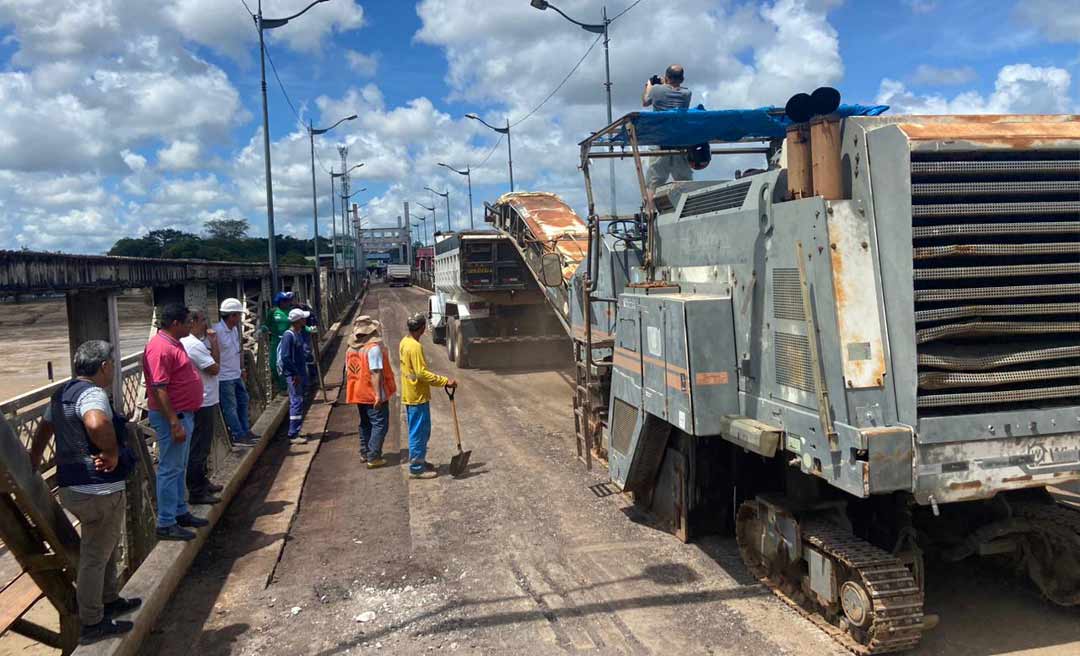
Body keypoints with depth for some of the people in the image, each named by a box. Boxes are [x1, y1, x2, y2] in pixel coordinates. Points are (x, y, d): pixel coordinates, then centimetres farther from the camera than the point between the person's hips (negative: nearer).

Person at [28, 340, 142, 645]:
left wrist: (32, 471, 31)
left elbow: (41, 435, 23)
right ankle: (91, 624, 16)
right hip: (99, 490, -10)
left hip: (72, 486, 10)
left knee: (106, 548, 26)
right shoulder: (92, 393, -20)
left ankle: (109, 600, 41)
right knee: (95, 557, 4)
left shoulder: (63, 393, 12)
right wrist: (112, 453, -28)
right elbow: (97, 423, -43)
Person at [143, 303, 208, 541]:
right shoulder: (161, 348, -20)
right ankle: (166, 524, 5)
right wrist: (174, 423, -25)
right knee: (170, 469, -3)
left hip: (184, 414, 10)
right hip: (172, 416, -10)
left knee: (180, 468, 18)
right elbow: (159, 389, -24)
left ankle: (180, 512, 30)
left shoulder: (174, 343, 11)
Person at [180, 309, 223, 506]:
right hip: (203, 403, -11)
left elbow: (214, 362, 15)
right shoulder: (195, 345, -21)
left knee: (201, 446, 21)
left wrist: (212, 342, 6)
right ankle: (196, 492, 2)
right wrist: (214, 342, -10)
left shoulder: (194, 342, 12)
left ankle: (201, 482, 34)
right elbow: (215, 368, -16)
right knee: (199, 448, -4)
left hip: (204, 401, 11)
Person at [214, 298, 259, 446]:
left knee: (243, 401, 18)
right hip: (224, 377, -9)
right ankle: (239, 436, 9)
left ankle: (245, 431, 30)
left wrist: (241, 369, 19)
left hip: (236, 375, 9)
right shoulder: (217, 331, -21)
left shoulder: (234, 329, 7)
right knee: (231, 407, 1)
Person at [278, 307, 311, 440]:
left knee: (297, 401, 13)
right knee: (297, 401, -9)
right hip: (293, 374, -9)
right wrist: (295, 374, -19)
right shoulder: (288, 335, -17)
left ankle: (295, 431, 21)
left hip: (299, 373, 9)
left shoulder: (299, 333, 11)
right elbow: (285, 357, -21)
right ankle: (293, 433, -6)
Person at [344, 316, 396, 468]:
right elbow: (375, 373, -23)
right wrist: (378, 394, -22)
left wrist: (351, 392, 20)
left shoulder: (351, 349, 5)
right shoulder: (373, 348, -18)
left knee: (365, 423, 20)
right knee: (379, 424, 0)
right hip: (373, 394, -7)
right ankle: (373, 457, -3)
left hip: (359, 393, 8)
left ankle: (364, 453, 27)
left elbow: (348, 372, 11)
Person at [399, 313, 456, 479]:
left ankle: (418, 461, 29)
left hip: (409, 395, 10)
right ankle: (416, 468, 6)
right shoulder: (415, 347, -22)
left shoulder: (405, 342, 9)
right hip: (418, 397, -10)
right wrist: (445, 381, -24)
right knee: (419, 432, -1)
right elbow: (422, 373, -26)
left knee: (418, 431, 19)